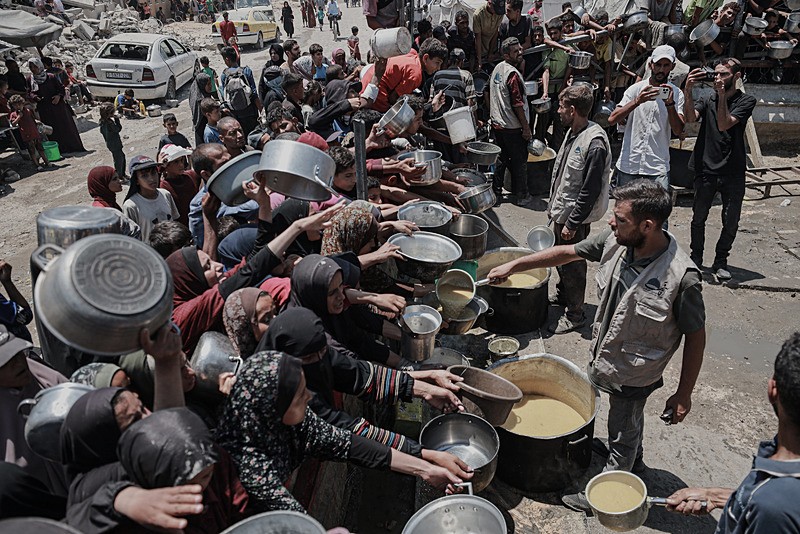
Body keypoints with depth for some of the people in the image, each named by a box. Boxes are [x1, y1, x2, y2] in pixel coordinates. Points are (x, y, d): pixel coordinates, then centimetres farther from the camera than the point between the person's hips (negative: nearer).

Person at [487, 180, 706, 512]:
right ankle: (634, 465, 58)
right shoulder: (615, 240, -17)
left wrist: (683, 395, -12)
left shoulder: (682, 277, -32)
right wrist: (513, 266, 1)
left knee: (622, 434, 19)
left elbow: (695, 336, -19)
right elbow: (568, 252, -2)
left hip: (634, 375, -6)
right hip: (604, 356, 6)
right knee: (629, 419, 31)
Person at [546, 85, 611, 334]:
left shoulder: (594, 143, -25)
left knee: (573, 265, 5)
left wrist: (572, 223, -20)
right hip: (562, 211, 9)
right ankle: (561, 296, 45)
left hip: (576, 217, -9)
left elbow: (591, 190, -24)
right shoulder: (573, 132, 4)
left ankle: (574, 315, 22)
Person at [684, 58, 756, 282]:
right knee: (698, 218, 8)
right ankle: (696, 258, 24)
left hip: (733, 173, -1)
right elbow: (691, 117, -12)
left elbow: (724, 125, -15)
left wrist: (722, 94, -18)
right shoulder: (708, 99, 7)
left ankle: (720, 261, 22)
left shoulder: (746, 101, 0)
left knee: (731, 222, 5)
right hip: (706, 169, 1)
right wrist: (687, 91, -21)